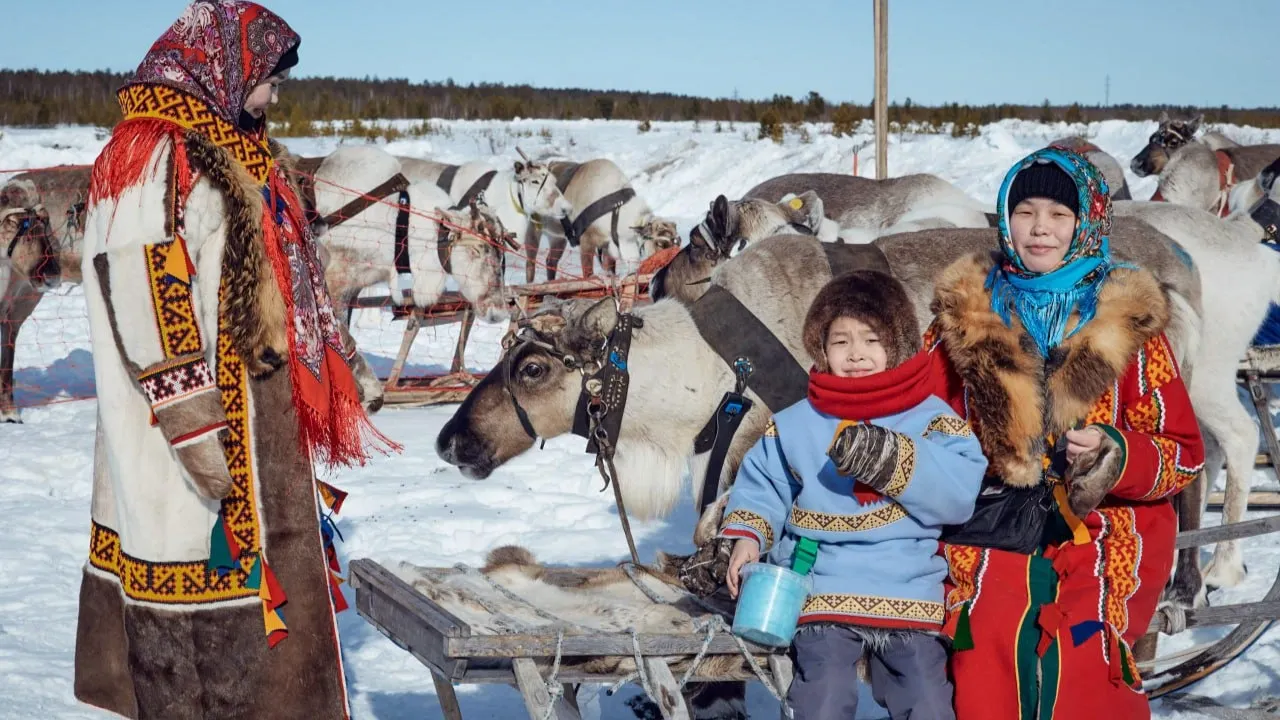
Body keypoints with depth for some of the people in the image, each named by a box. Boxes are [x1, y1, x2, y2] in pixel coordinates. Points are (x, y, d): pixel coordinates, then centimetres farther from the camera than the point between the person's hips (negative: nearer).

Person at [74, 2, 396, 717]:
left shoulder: (230, 157, 18)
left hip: (252, 423, 10)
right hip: (197, 425, -10)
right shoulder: (152, 156, -13)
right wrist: (195, 426, -24)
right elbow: (146, 298, -22)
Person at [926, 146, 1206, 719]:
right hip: (990, 532, 1)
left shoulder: (1127, 322, 6)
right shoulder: (965, 313, 10)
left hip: (1100, 537, -1)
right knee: (986, 651, -21)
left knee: (1082, 659, -23)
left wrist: (1117, 455, -12)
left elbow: (1183, 451, 7)